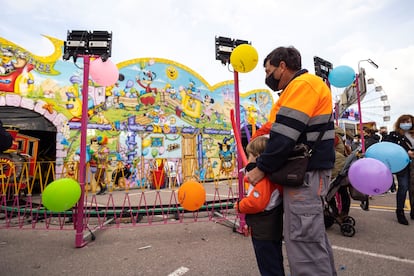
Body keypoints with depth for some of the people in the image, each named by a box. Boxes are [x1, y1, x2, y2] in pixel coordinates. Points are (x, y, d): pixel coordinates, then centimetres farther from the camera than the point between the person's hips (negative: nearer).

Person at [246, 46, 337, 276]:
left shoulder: (303, 84, -11)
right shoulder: (299, 87, 22)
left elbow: (285, 134, -20)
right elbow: (278, 128, 21)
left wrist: (262, 168, -13)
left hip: (305, 173, -10)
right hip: (306, 170, 10)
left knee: (303, 240, -4)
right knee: (313, 236, 19)